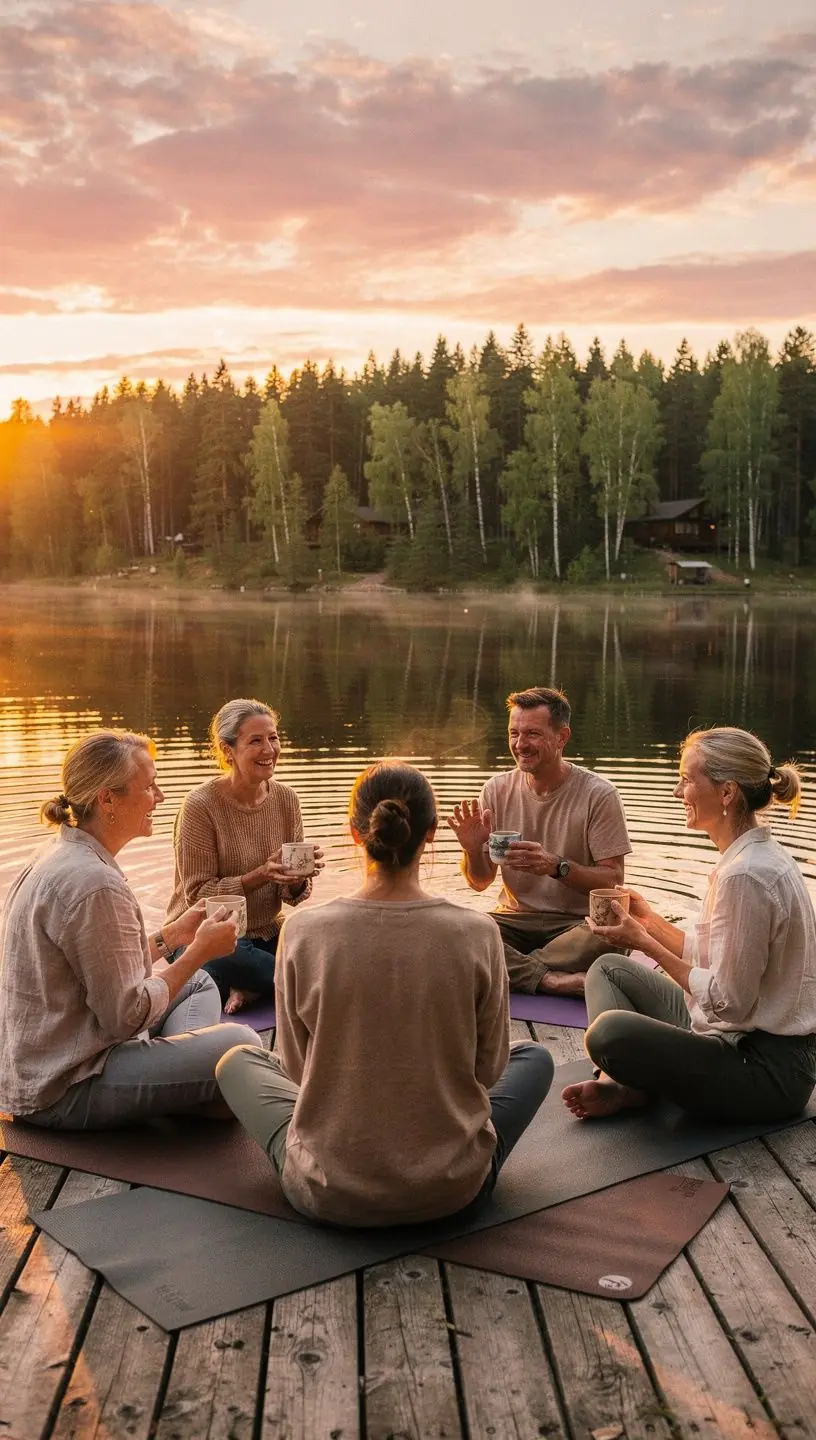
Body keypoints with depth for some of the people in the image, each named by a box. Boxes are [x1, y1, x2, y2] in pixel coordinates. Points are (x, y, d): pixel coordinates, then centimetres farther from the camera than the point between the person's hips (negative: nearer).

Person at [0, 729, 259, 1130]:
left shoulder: (60, 857, 7)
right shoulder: (94, 883, -26)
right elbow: (127, 1015, -23)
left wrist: (172, 936, 9)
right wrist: (200, 951, -14)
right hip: (64, 1092, -11)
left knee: (199, 984, 22)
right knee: (241, 1044, -21)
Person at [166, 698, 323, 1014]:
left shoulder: (286, 799, 0)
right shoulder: (201, 805, -16)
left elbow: (293, 895, 4)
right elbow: (198, 896, -15)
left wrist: (300, 876, -20)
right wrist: (261, 875, -27)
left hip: (267, 931, 6)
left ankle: (249, 988, -7)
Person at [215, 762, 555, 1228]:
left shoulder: (302, 931, -16)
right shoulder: (477, 934, -16)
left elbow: (296, 1065, -2)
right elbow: (489, 1068, -2)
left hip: (326, 1193, 0)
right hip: (453, 1189, 1)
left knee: (237, 1061, 26)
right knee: (535, 1058, 28)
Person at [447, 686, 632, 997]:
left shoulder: (598, 794, -7)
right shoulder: (497, 790, 3)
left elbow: (613, 882, -9)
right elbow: (480, 882, 8)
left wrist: (555, 865, -26)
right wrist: (473, 850, -16)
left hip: (578, 923, -2)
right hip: (515, 919, 3)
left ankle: (514, 969, -23)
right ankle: (550, 979, -30)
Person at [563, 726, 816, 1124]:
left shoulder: (746, 876, -25)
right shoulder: (754, 854, 7)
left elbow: (729, 1000, -23)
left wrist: (646, 943, -15)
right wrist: (651, 922, 8)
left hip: (767, 1069, -11)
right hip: (741, 1034, 11)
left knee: (609, 1031, -31)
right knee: (608, 968, 16)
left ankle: (632, 1088, 1)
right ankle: (622, 1081, -3)